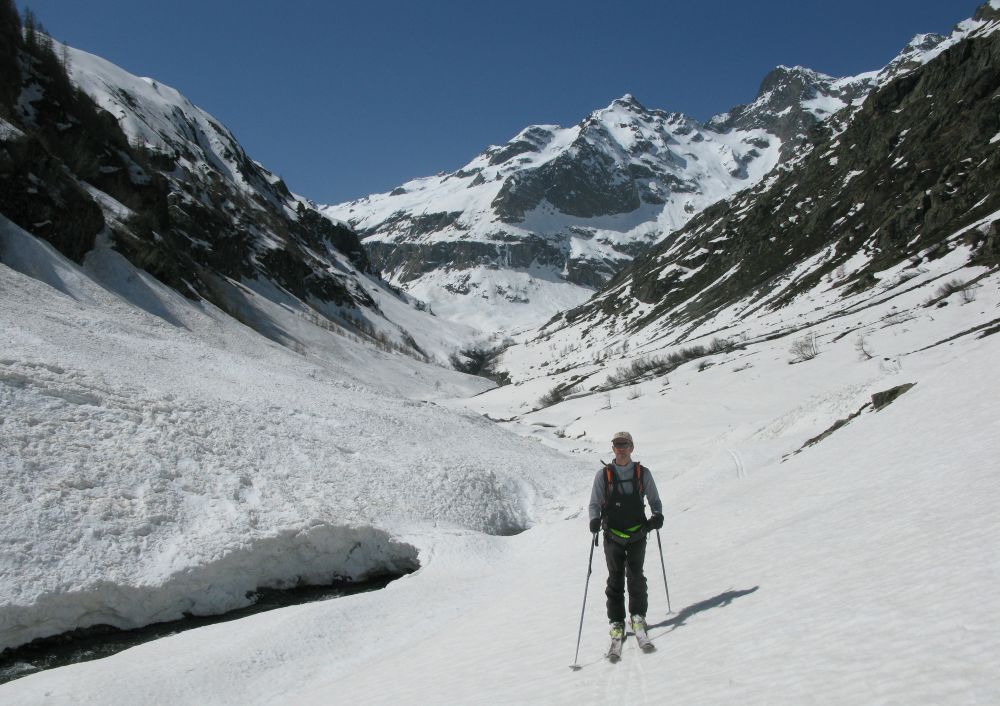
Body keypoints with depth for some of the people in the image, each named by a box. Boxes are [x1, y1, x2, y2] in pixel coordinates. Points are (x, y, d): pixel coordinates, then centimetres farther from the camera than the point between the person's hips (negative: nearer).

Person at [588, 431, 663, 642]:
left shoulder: (642, 473, 7)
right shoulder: (603, 475, 5)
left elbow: (654, 500, 12)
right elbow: (595, 503, 5)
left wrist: (657, 515, -8)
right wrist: (595, 520, -15)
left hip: (637, 533, 0)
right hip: (613, 535, 0)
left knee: (635, 575, -4)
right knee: (615, 578, 1)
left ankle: (638, 615, 14)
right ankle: (616, 621, 9)